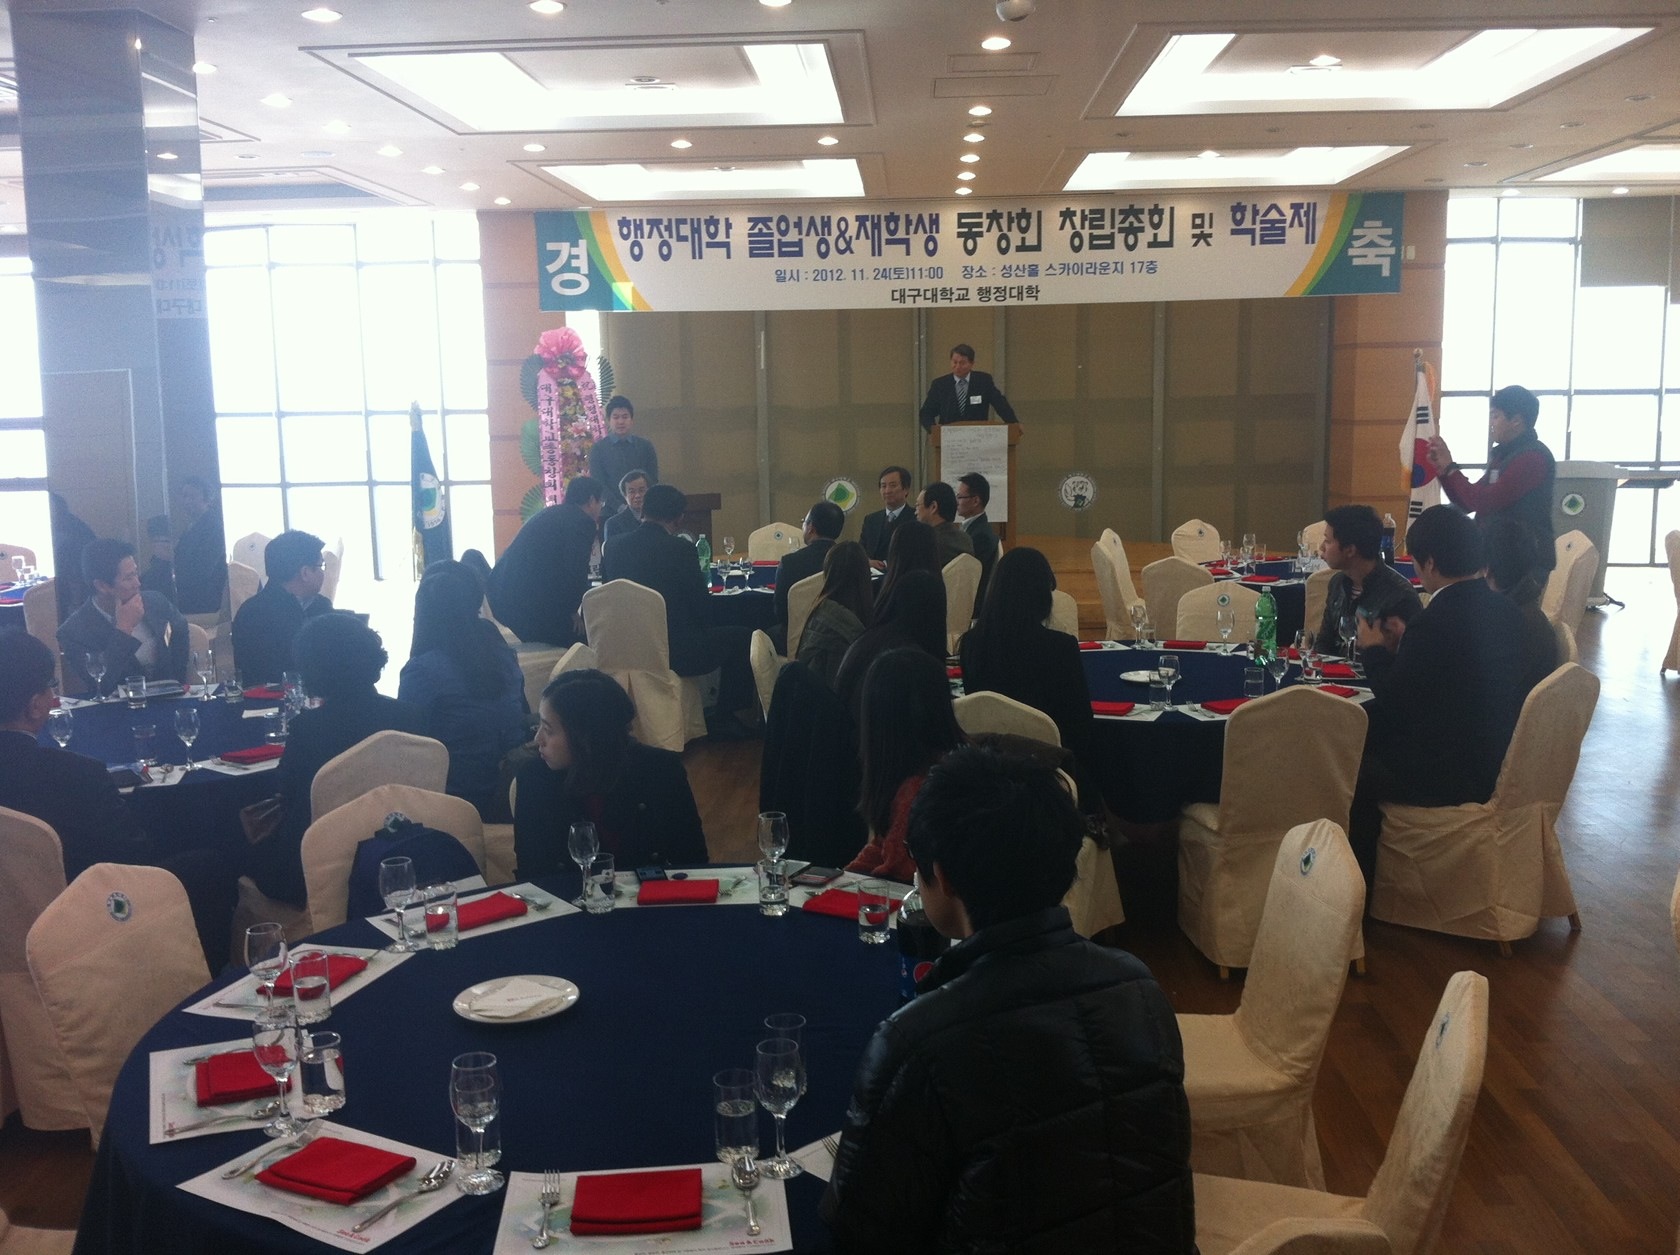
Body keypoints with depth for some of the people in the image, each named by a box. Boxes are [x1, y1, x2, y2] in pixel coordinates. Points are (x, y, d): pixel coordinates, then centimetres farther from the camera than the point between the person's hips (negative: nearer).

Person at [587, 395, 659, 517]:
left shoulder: (645, 447, 8)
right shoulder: (598, 448, 4)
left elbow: (653, 482, 6)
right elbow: (598, 485, -2)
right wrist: (620, 507, -14)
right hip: (611, 512, -1)